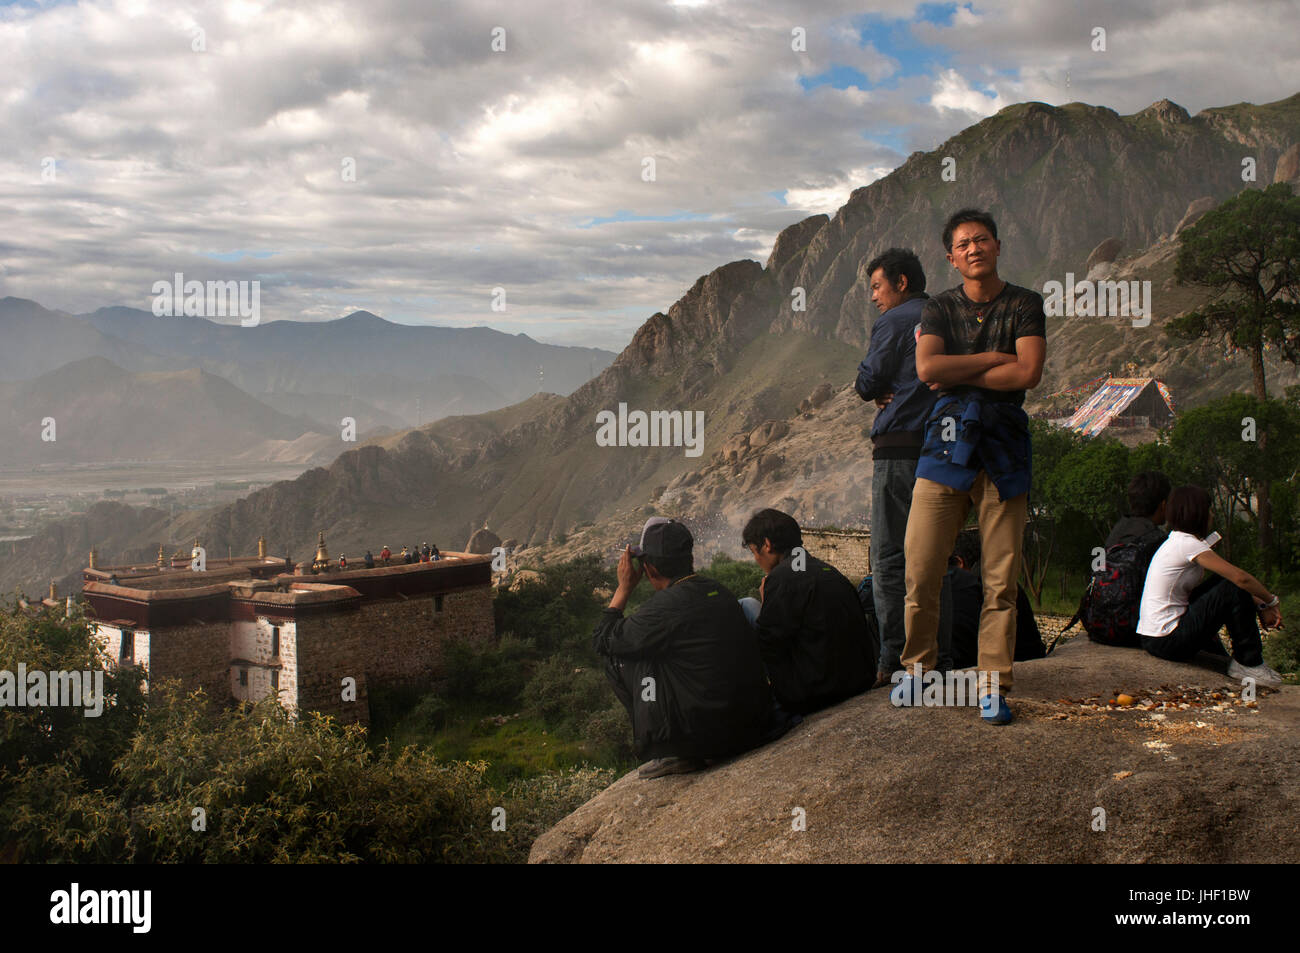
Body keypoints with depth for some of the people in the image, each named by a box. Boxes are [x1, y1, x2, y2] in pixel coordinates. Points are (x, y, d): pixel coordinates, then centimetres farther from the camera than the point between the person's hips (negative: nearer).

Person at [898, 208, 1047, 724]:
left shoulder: (1024, 304, 7)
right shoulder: (940, 307, 11)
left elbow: (1028, 373, -8)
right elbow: (926, 367, -7)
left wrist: (958, 375, -4)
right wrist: (993, 358, -6)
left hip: (1003, 442, -1)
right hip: (947, 438, 1)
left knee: (1000, 577, -2)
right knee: (920, 568, -4)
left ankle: (993, 686, 8)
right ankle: (916, 668, 16)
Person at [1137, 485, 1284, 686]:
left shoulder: (1176, 542, 14)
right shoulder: (1189, 544, -16)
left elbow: (1230, 576, 18)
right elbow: (1240, 577, -20)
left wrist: (1259, 604, 11)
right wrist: (1270, 601, -3)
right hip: (1168, 641, -10)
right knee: (1235, 590, -10)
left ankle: (1219, 661, 32)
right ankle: (1248, 663, 2)